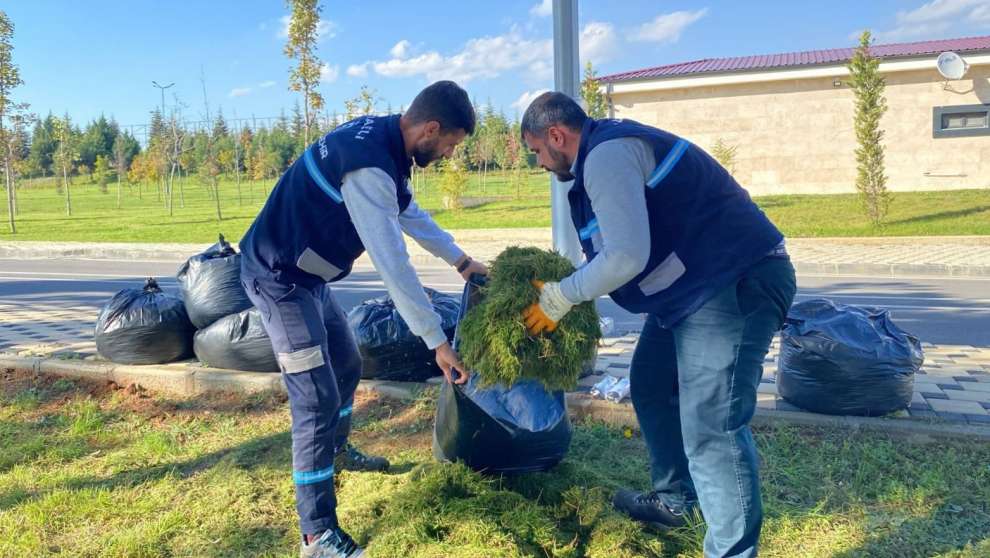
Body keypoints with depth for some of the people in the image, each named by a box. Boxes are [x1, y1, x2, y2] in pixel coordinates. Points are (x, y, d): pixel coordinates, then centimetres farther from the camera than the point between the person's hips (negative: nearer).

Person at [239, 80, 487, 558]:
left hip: (305, 273, 10)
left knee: (347, 364, 23)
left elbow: (410, 214, 18)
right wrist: (437, 342, -26)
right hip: (278, 278, -10)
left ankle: (337, 451, 48)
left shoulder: (381, 140, 2)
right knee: (317, 399, -10)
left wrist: (461, 260, 21)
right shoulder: (368, 165, -29)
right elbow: (392, 265, -31)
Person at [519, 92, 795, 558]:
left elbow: (626, 257, -24)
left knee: (709, 426, -12)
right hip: (698, 283, 11)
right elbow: (615, 248, 23)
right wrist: (565, 289, 17)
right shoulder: (610, 149, 17)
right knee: (652, 385, 21)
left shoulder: (607, 154, -17)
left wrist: (558, 299, -11)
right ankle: (673, 500, 37)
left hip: (738, 283, -11)